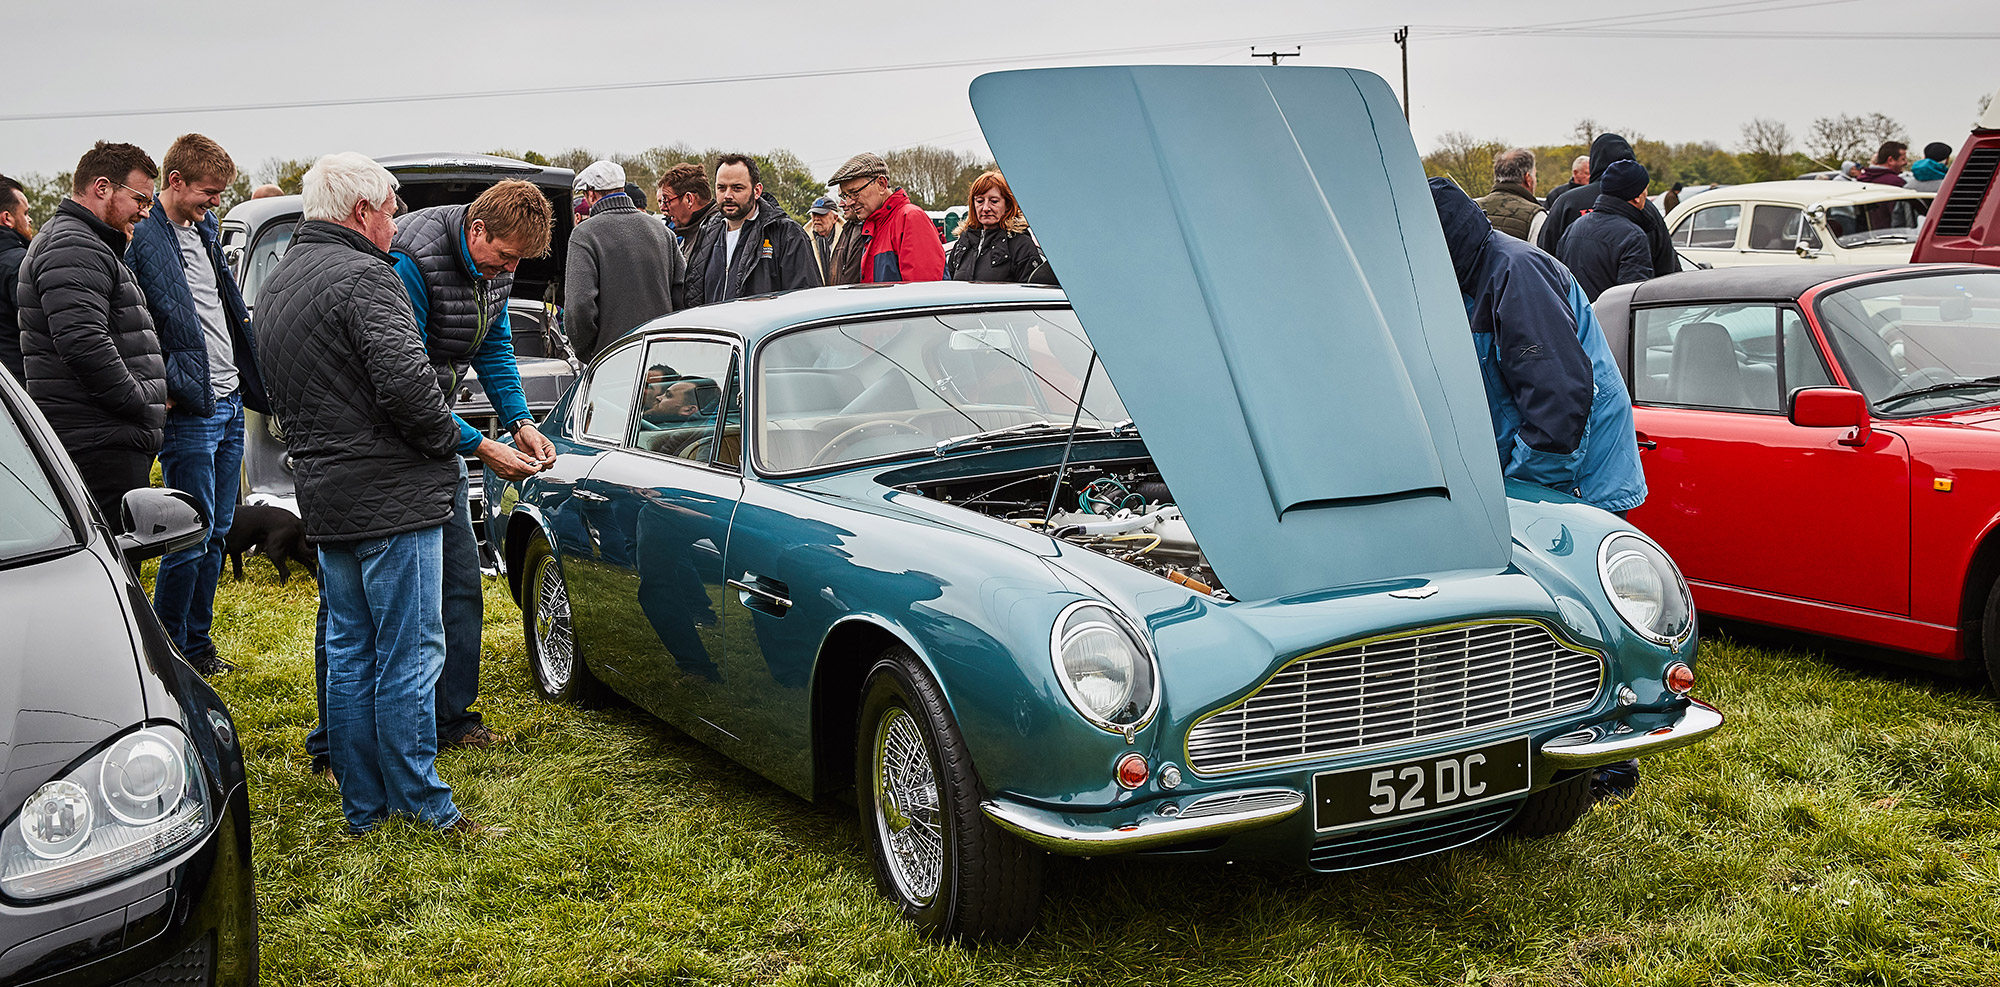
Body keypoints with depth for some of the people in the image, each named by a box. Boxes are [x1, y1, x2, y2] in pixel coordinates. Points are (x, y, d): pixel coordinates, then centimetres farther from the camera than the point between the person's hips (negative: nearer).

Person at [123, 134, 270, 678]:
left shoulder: (205, 228, 15)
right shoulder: (141, 237, -12)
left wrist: (253, 384, 18)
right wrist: (162, 387, -18)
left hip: (230, 402, 8)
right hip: (189, 410, -8)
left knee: (217, 532, 13)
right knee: (193, 536, -5)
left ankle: (198, 643, 24)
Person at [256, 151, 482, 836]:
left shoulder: (274, 289, 16)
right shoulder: (365, 277, -15)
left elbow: (271, 392, 21)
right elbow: (406, 382, -24)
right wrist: (446, 439, -8)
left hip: (325, 501, 9)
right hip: (392, 498, -9)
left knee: (349, 652, 14)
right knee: (409, 657, -1)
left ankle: (362, 805, 21)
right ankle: (422, 804, 6)